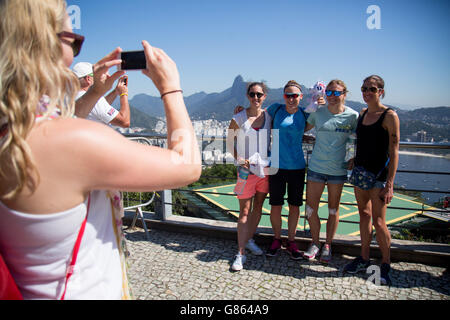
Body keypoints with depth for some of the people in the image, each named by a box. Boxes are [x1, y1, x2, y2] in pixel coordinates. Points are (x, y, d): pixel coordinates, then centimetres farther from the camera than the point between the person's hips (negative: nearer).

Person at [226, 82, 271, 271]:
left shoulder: (269, 117, 2)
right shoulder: (238, 119, -6)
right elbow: (230, 142, 3)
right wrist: (239, 159, -9)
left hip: (265, 168, 4)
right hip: (246, 169, -3)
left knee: (258, 207, 14)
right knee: (244, 211, -2)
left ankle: (249, 240, 33)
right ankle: (241, 253, 5)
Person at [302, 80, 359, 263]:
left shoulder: (352, 116, -3)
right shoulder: (318, 113, 2)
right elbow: (303, 129, 18)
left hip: (338, 170, -1)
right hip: (316, 167, 1)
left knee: (333, 210, 11)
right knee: (310, 209, 3)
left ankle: (328, 245, 29)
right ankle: (315, 243, 25)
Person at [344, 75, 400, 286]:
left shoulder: (389, 116, -10)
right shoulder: (362, 114, 9)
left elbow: (393, 152, -13)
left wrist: (389, 184, -16)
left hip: (379, 173, -6)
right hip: (360, 171, 6)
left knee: (378, 222, -2)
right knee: (364, 215, 13)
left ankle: (385, 265, 16)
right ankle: (364, 258, 26)